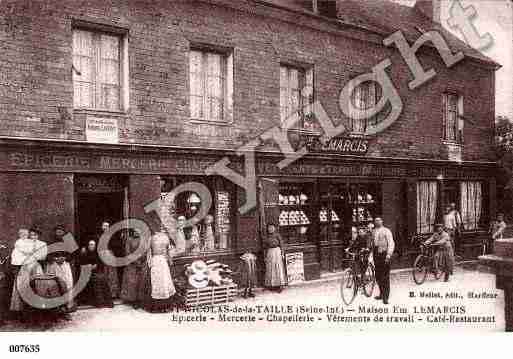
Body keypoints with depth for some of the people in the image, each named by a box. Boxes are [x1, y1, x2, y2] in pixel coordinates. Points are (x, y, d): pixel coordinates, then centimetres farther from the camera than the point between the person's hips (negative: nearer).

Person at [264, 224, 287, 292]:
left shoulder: (277, 235, -3)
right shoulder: (267, 236, 10)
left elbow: (281, 244, -4)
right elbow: (266, 247, 14)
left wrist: (282, 253, -9)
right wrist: (265, 256, 12)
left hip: (277, 251, -5)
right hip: (269, 252, 5)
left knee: (278, 268, -5)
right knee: (270, 269, 4)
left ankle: (280, 285, -3)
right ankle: (272, 285, 10)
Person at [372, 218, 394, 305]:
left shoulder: (386, 231, -3)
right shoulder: (373, 231, 15)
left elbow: (391, 243, -10)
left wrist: (388, 254, -20)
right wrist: (372, 255, 14)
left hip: (384, 254, -5)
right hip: (376, 254, 5)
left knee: (385, 277, -5)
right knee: (378, 276, 9)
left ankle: (386, 297, 1)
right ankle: (382, 294, 26)